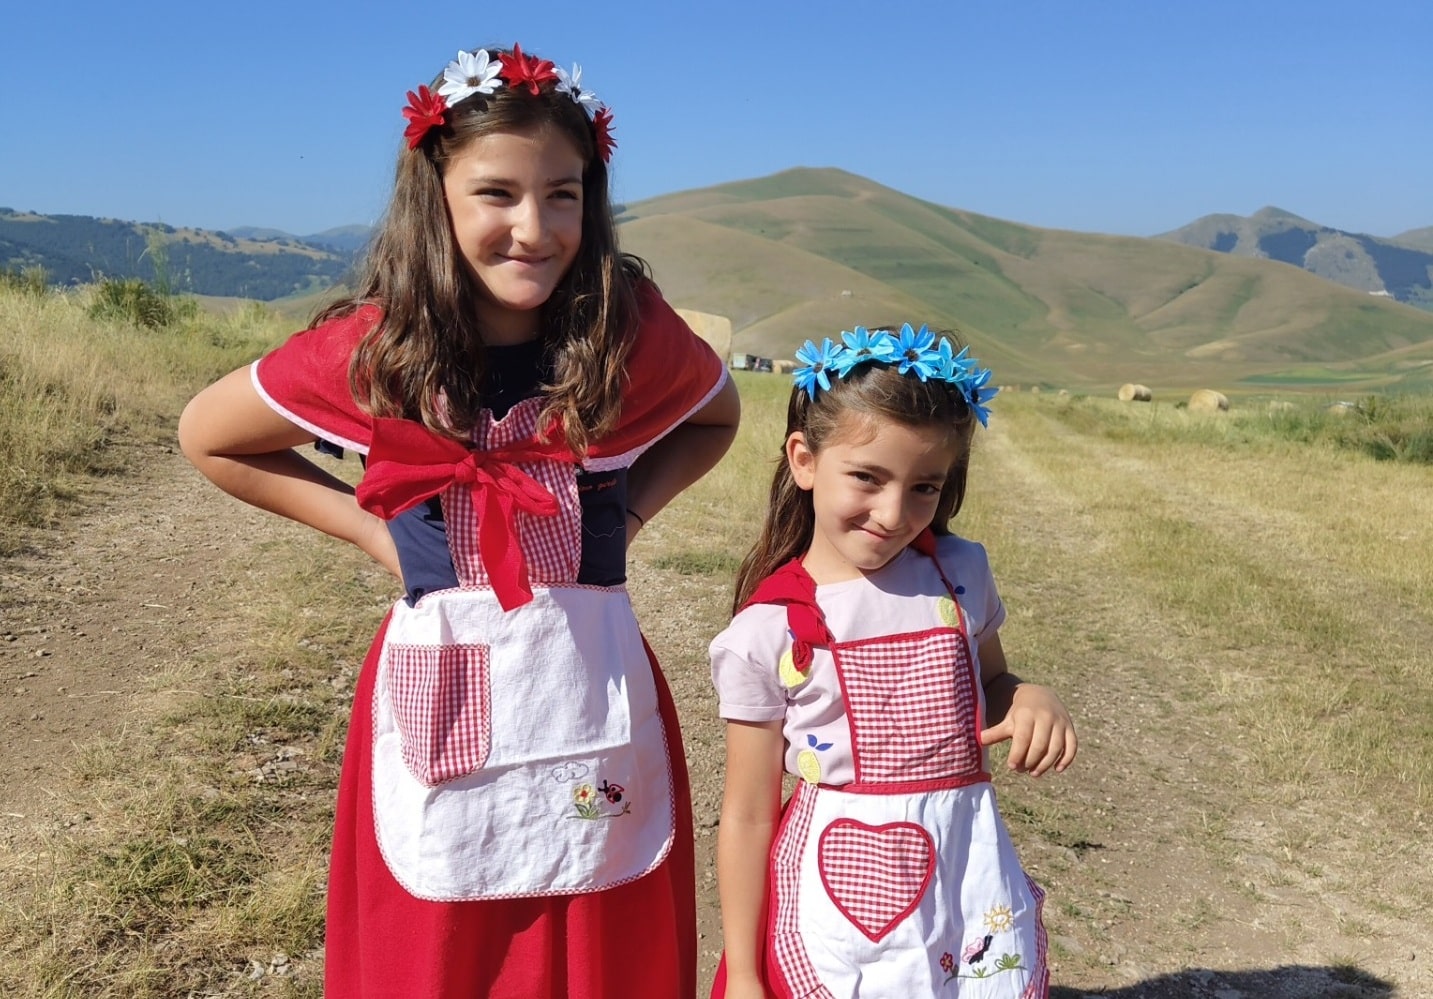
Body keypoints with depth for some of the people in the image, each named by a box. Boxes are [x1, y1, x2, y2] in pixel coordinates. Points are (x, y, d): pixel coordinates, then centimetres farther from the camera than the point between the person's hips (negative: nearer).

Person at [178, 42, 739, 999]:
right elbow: (208, 438, 6)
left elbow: (717, 418, 14)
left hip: (596, 694, 1)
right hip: (441, 697, 0)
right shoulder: (375, 351, -10)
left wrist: (626, 512, -2)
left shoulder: (632, 334, -8)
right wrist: (373, 528, -2)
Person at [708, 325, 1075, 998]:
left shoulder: (961, 576, -2)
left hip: (971, 885, 3)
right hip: (834, 915, -3)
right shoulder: (768, 632, -13)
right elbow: (747, 816, -6)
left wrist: (1030, 699, -6)